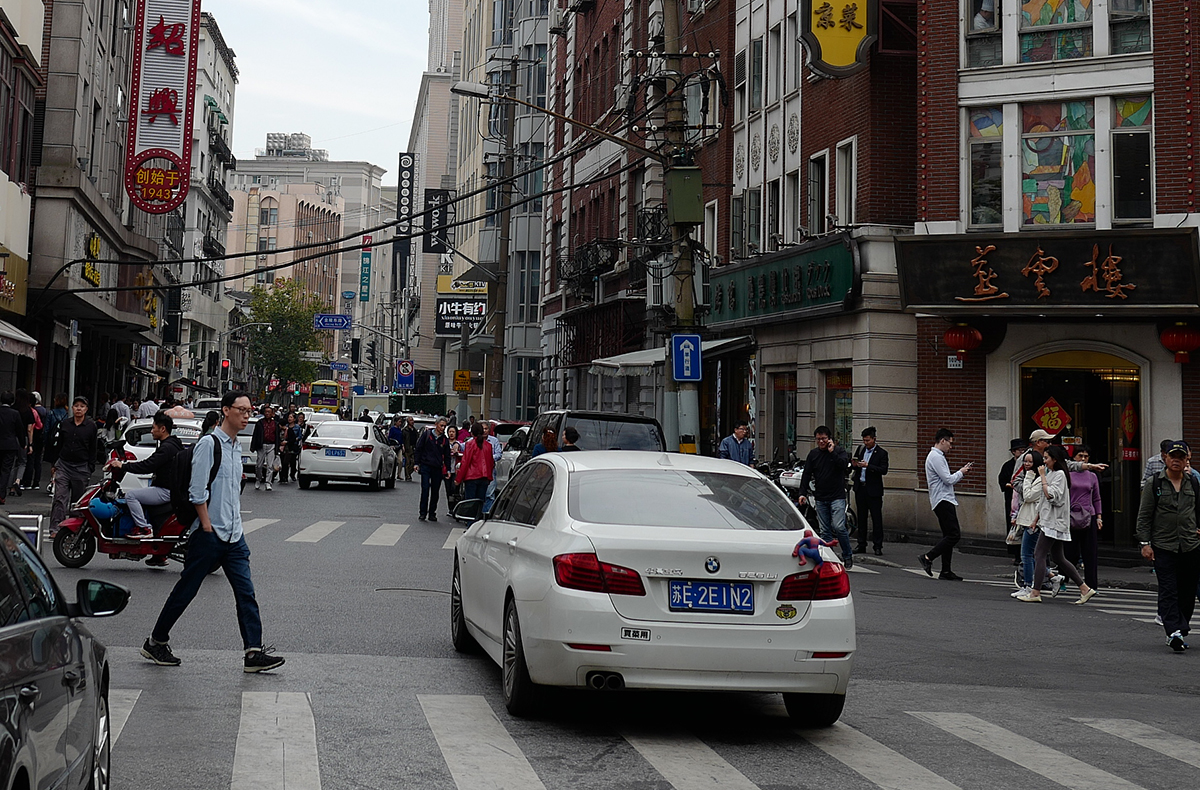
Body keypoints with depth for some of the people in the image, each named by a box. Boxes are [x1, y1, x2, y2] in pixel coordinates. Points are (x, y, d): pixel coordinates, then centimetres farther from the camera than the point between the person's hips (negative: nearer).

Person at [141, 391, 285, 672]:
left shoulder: (236, 448, 16)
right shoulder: (209, 444, -10)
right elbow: (198, 491, -14)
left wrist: (235, 527, 18)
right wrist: (208, 527, -16)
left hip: (233, 535, 7)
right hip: (209, 534, -7)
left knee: (245, 592, -2)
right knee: (186, 590, 3)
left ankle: (253, 652, -5)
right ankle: (156, 642, 18)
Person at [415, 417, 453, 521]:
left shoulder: (445, 439, 8)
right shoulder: (426, 435, 1)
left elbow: (447, 456, 12)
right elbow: (418, 449, 4)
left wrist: (448, 470, 7)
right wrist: (417, 463, -1)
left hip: (438, 469, 3)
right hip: (426, 466, -3)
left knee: (435, 491, 5)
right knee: (425, 489, -8)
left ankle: (432, 513, 13)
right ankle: (422, 513, -3)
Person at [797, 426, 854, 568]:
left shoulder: (838, 451, 0)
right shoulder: (813, 453, 10)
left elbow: (844, 464, -18)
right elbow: (806, 474, 11)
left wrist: (832, 452, -20)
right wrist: (802, 493, 3)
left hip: (837, 497, -4)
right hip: (820, 498, 4)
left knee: (838, 527, -14)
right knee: (825, 531, 5)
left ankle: (848, 555, 3)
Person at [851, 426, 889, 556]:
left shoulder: (882, 453, -5)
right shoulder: (860, 449, 10)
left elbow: (884, 470, -15)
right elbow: (854, 464, 20)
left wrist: (868, 466, -24)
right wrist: (854, 465, -4)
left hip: (873, 490, -5)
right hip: (860, 487, 5)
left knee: (876, 519, -3)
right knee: (861, 517, 11)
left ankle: (878, 546, 0)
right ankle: (861, 545, 17)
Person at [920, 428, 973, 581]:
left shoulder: (938, 456, 21)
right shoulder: (936, 457, -12)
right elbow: (948, 479, -17)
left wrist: (962, 472, 14)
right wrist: (961, 472, 0)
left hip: (944, 501, 11)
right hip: (943, 500, -11)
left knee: (949, 535, 8)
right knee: (954, 534, -15)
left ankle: (946, 571, 7)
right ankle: (928, 558, -16)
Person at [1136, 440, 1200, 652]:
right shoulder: (1154, 484, 1)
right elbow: (1144, 516, 1)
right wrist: (1145, 543, -5)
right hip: (1163, 547, -3)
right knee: (1168, 591, -12)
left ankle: (1181, 632, 18)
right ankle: (1173, 631, -19)